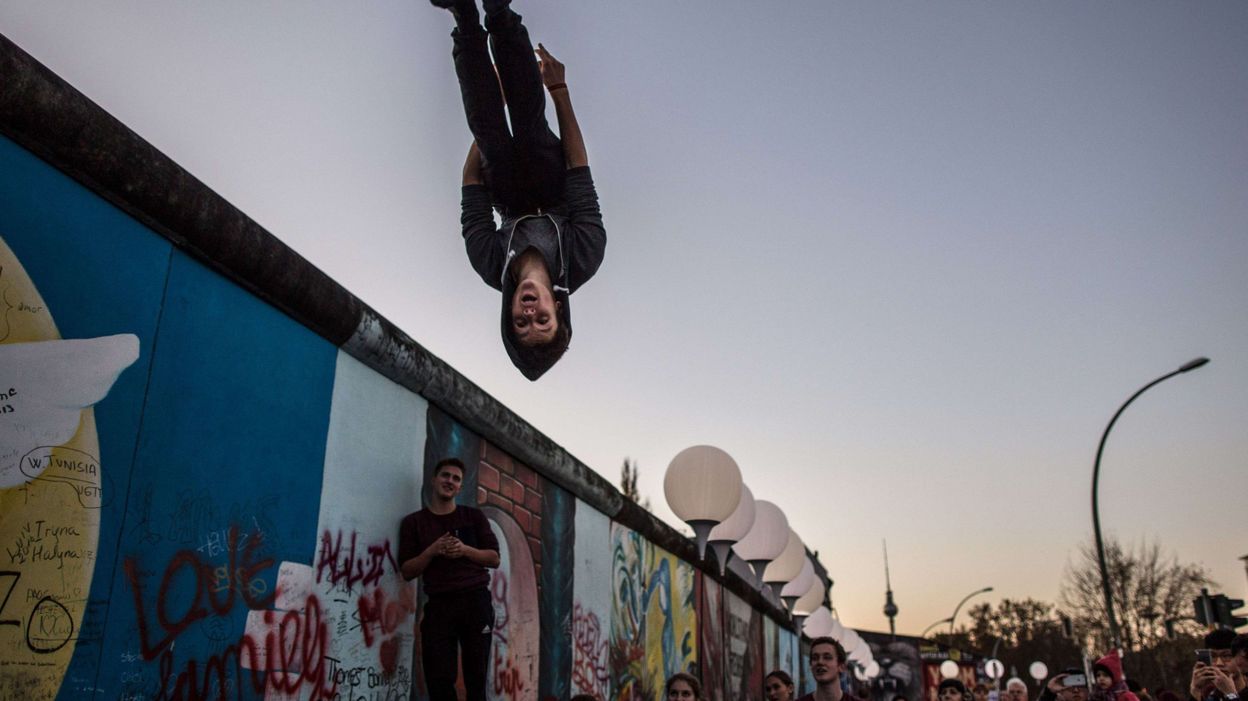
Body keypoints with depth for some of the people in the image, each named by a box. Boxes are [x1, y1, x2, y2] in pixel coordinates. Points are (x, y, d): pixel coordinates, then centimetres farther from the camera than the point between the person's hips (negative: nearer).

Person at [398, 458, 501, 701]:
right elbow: (407, 571, 5)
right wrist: (432, 551, -12)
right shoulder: (413, 522, 9)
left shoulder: (474, 517, 11)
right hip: (439, 604, 0)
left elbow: (494, 558, 8)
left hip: (475, 601, 0)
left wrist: (465, 549, -9)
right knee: (439, 680, -3)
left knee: (476, 677, 1)